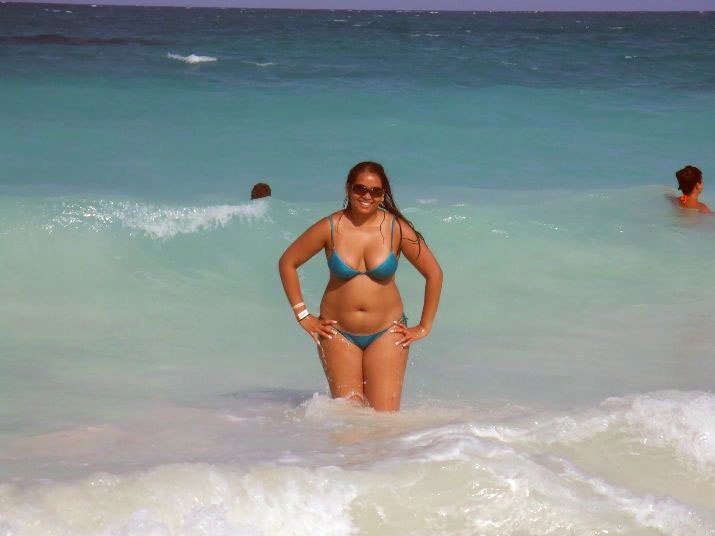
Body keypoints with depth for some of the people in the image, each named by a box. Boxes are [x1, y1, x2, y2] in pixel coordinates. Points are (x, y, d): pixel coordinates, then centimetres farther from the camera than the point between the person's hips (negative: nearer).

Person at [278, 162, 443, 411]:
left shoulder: (397, 229, -6)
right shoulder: (331, 227, -6)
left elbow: (433, 274, 4)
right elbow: (287, 263, 5)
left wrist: (424, 327, 3)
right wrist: (302, 315, 2)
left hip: (386, 332, 0)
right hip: (338, 332, 0)